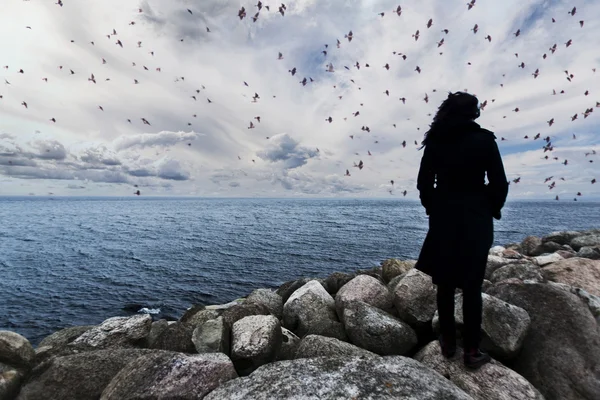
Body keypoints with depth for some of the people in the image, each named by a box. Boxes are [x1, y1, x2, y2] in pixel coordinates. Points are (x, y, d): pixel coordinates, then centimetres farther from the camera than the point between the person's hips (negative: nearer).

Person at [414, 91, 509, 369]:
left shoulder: (435, 141, 1)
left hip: (443, 218, 2)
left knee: (444, 284, 12)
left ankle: (448, 342, 23)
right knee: (472, 286, 6)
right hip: (475, 219, -2)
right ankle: (471, 350, 15)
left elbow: (424, 183, 0)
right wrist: (492, 210, 11)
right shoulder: (484, 139, -5)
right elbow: (499, 183, -5)